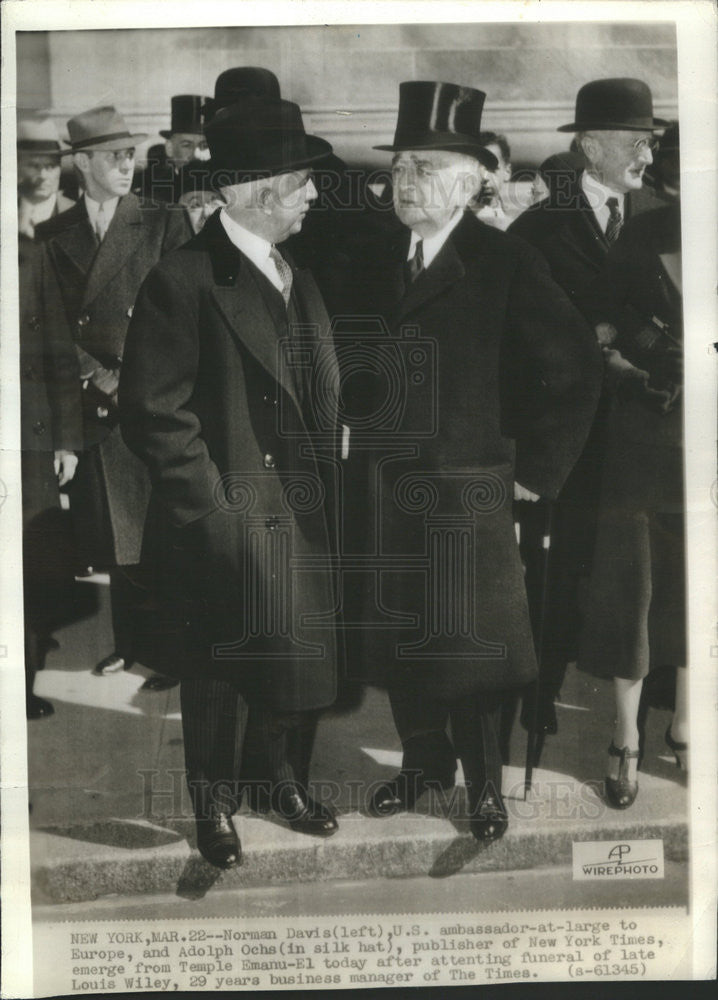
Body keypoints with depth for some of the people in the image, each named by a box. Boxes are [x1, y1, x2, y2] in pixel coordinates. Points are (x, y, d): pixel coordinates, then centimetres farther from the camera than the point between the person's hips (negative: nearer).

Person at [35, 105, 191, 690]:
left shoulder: (164, 226, 4)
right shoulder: (53, 236, 11)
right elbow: (51, 324, 7)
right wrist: (92, 371, -7)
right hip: (89, 403, 3)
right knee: (111, 531, 7)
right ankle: (128, 641, 21)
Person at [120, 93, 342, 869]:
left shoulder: (297, 280, 11)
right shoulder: (183, 281, -14)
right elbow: (154, 414, -18)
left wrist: (324, 492, 10)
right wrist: (214, 510, -15)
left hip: (302, 519, 7)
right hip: (228, 529, -7)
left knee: (299, 658, 17)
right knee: (221, 673, 11)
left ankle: (286, 781, 41)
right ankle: (215, 806, 35)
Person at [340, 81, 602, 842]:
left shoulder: (507, 264, -7)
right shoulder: (376, 267, 9)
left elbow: (574, 369, -8)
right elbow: (354, 370, 12)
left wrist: (538, 470, -7)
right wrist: (358, 447, 1)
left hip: (467, 493, -4)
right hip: (382, 492, 5)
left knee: (469, 643, 6)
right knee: (395, 635, 12)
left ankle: (483, 781, 27)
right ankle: (424, 761, 34)